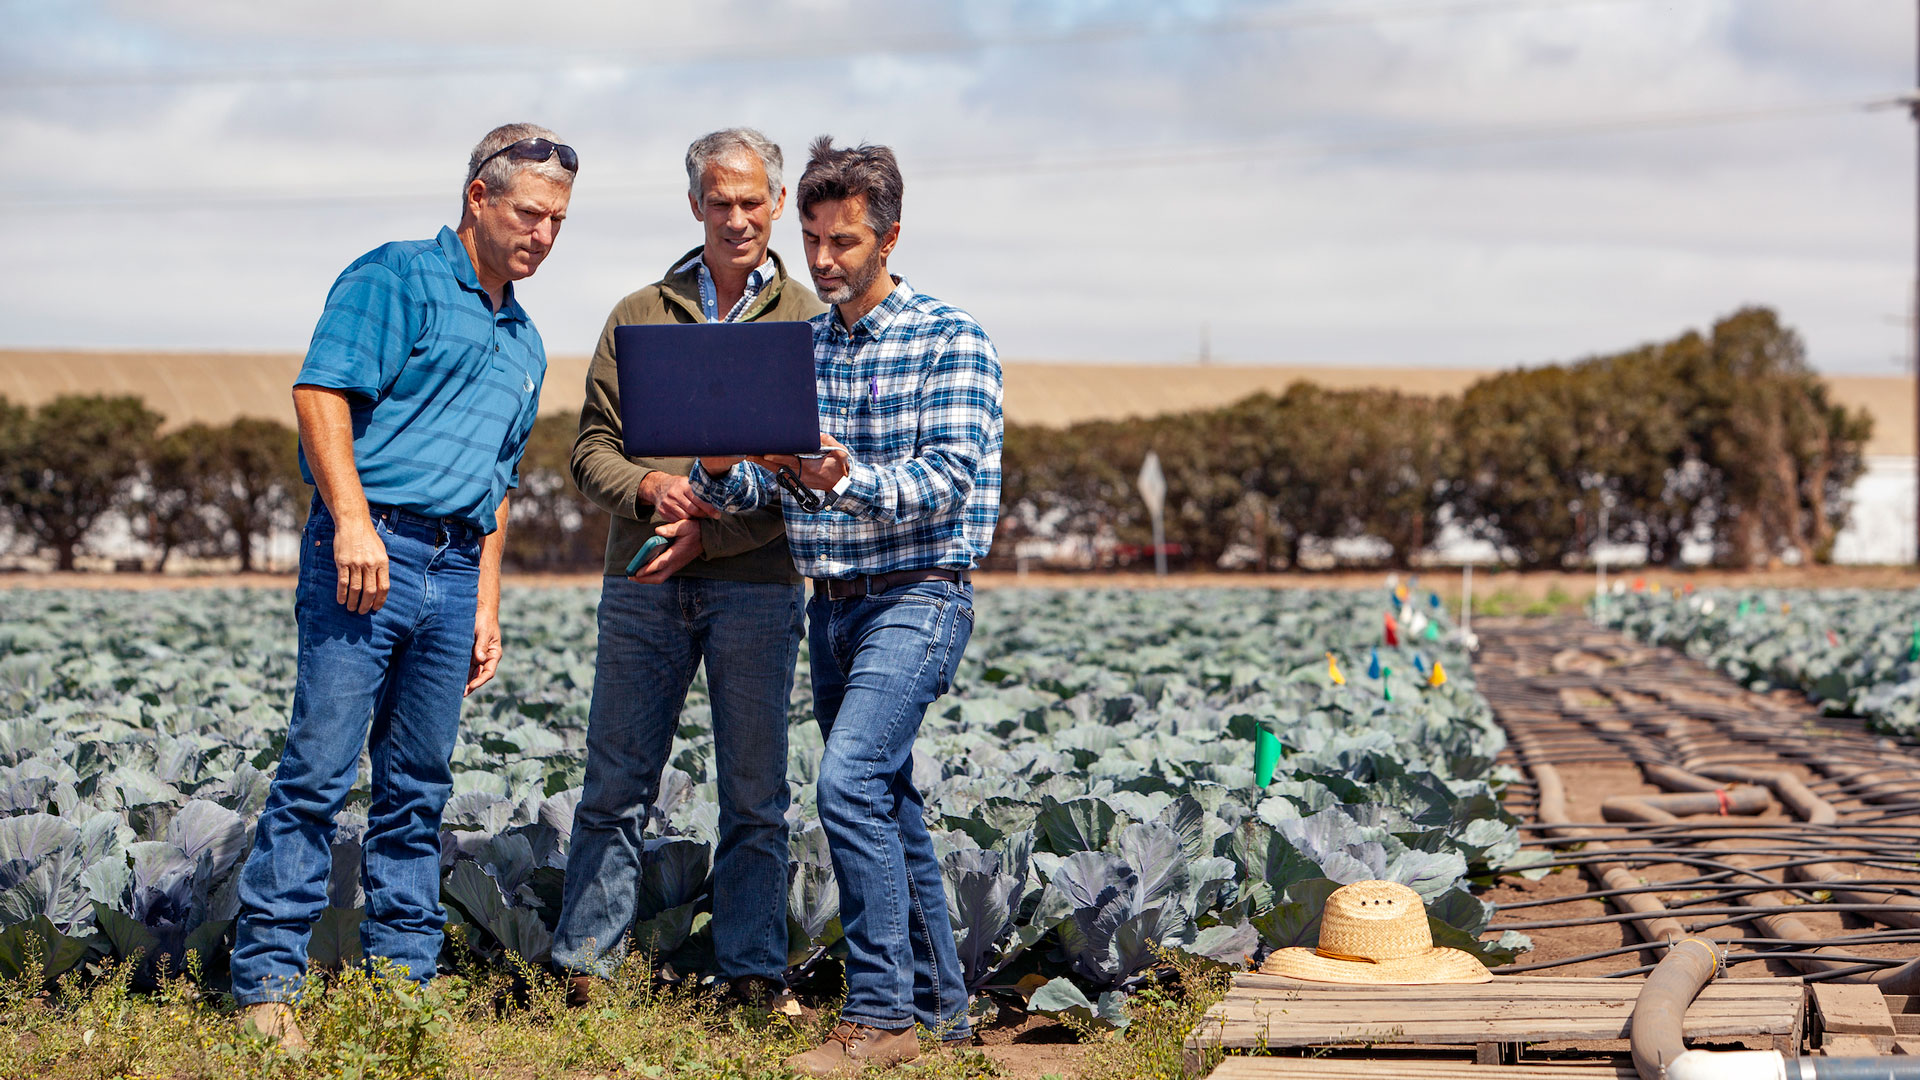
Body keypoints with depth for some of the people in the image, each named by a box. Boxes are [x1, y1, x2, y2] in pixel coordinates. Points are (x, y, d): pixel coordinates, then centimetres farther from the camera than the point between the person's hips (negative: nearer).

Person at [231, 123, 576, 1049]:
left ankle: (402, 979, 15)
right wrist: (353, 520, -21)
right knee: (319, 769, -8)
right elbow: (321, 390, -12)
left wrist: (486, 607, 21)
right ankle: (266, 981, -4)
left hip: (453, 570, 7)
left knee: (417, 786, 9)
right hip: (366, 551, -7)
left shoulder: (524, 342, 23)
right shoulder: (398, 278, -1)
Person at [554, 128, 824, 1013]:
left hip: (756, 586, -2)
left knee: (755, 795, 4)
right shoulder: (639, 315, 12)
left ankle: (754, 972, 11)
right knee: (617, 783, 2)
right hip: (642, 584, 2)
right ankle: (585, 967, 7)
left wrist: (711, 534, -15)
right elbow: (591, 448, 10)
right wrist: (649, 487, -12)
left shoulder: (808, 323, 4)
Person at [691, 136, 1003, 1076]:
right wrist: (720, 470, -15)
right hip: (830, 605, 7)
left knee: (849, 782, -21)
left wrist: (848, 482, -34)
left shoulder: (951, 341, -7)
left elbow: (950, 478, -18)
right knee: (886, 803, 12)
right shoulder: (797, 348, 12)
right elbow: (750, 491, 9)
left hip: (916, 599, -7)